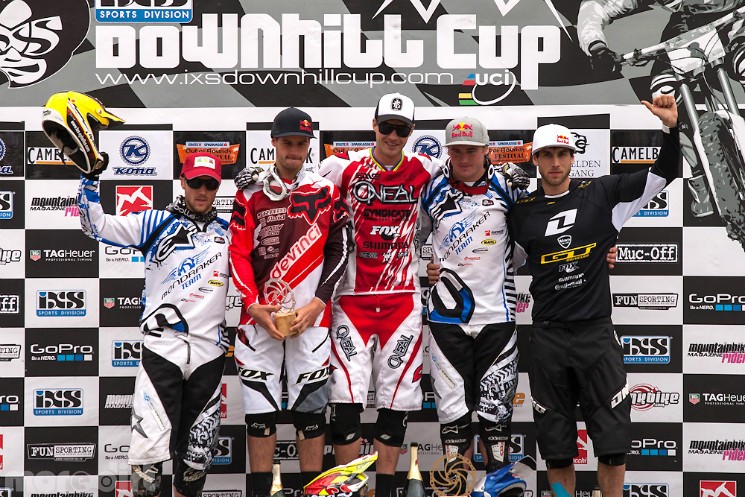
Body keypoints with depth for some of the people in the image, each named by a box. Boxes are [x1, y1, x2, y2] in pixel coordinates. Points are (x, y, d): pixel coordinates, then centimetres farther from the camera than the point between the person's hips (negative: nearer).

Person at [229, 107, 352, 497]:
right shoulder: (250, 195, 7)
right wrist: (253, 306, -9)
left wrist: (317, 304, -7)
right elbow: (238, 255, 3)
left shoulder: (326, 192, 6)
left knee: (310, 407, 1)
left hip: (310, 317, -1)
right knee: (259, 409, 2)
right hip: (259, 315, 1)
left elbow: (339, 252, 3)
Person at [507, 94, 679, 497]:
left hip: (596, 332, -1)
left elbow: (664, 174, 0)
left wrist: (671, 127, -13)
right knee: (556, 444, 7)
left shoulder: (602, 194, 1)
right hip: (547, 338, 1)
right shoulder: (521, 213, 5)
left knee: (613, 439, 0)